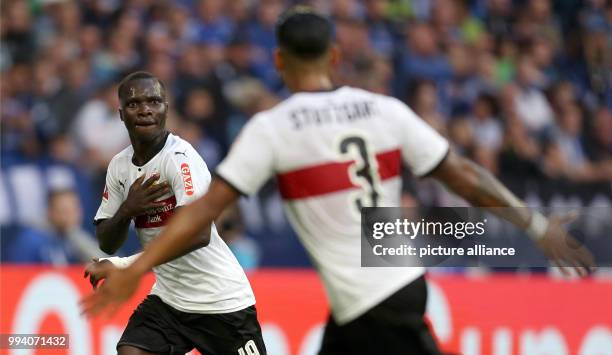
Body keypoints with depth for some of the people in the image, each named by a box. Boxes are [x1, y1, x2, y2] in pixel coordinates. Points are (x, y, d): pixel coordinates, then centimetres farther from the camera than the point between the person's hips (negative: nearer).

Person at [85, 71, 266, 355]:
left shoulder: (180, 158, -20)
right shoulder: (119, 166, 3)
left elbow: (198, 234, -33)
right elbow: (107, 244, 5)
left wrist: (122, 266, -34)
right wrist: (127, 210, -17)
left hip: (222, 300, -6)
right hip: (168, 298, 6)